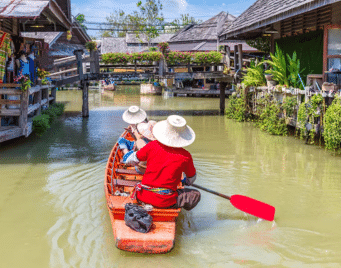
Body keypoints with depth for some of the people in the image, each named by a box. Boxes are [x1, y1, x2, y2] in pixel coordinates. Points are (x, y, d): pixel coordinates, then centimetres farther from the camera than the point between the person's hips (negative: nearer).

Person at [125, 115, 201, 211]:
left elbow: (132, 160, 11)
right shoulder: (185, 156, -6)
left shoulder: (153, 146, -2)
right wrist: (186, 183, 37)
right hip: (165, 200, -2)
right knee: (196, 195, 12)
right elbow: (192, 177, 13)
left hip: (144, 195, 3)